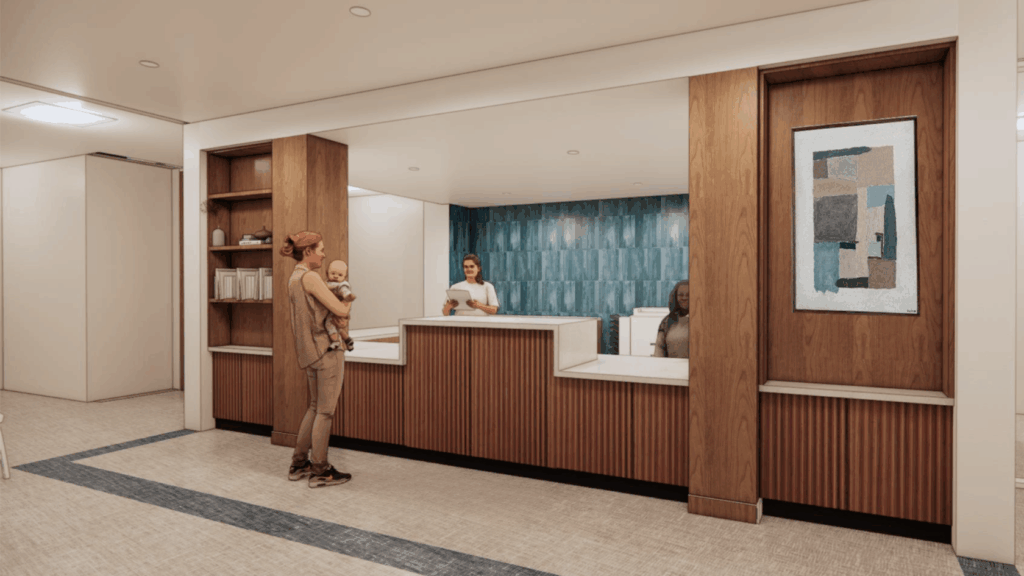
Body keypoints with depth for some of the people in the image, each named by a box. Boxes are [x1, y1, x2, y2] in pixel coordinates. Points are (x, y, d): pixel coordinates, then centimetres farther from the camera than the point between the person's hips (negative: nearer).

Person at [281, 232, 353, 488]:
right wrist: (347, 303, 2)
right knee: (325, 411, -1)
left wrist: (340, 305, 5)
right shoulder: (310, 277, -16)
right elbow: (340, 310, -19)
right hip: (327, 348, -9)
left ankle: (299, 464, 24)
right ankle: (320, 471, 8)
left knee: (315, 407, 18)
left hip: (311, 351, 9)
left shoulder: (294, 278, 14)